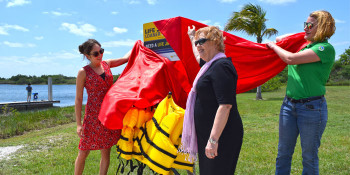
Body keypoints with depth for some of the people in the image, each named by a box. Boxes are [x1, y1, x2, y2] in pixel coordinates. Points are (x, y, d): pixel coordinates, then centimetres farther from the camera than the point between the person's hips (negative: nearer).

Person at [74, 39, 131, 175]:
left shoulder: (106, 64, 6)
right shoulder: (83, 73, -7)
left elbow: (126, 58, 23)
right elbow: (78, 99, -7)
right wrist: (78, 124, -10)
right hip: (93, 116, -4)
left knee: (106, 152, 9)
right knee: (83, 152, 3)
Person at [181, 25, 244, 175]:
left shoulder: (221, 66, -19)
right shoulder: (210, 64, 12)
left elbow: (225, 105, -26)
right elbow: (199, 57, 38)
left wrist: (213, 139, -28)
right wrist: (192, 37, 50)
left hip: (221, 135, -10)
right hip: (208, 134, 10)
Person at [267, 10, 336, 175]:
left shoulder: (326, 48, -10)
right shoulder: (305, 47, 12)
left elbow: (291, 59, -18)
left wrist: (274, 46, -3)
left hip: (311, 107, -7)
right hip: (289, 104, 7)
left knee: (309, 156, 7)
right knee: (283, 153, 12)